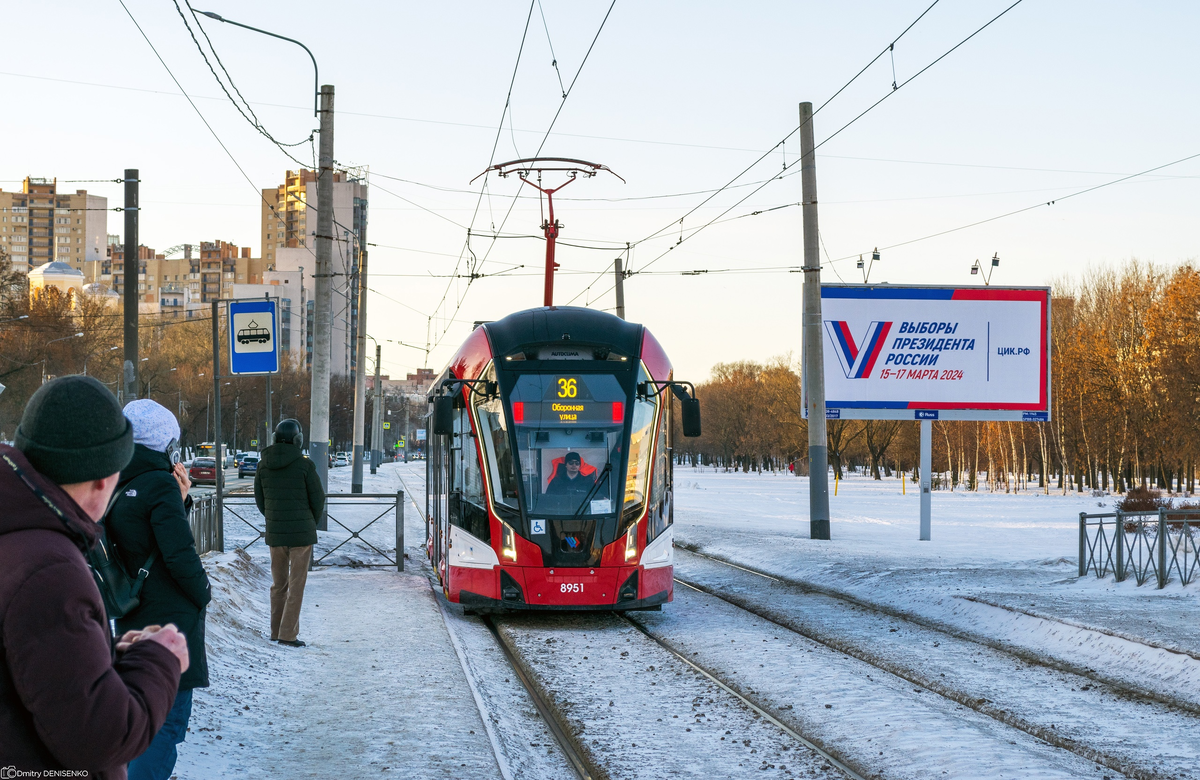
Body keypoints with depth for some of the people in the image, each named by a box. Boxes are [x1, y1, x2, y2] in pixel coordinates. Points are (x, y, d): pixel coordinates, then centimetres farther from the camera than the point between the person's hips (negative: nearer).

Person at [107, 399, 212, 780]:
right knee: (167, 724, -5)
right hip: (171, 623, -8)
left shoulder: (114, 491, 9)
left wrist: (179, 501, 5)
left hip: (131, 626, 8)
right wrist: (203, 594, -3)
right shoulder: (159, 484, -16)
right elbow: (181, 556, -20)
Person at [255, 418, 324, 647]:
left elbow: (260, 499, 7)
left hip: (274, 533, 4)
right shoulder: (305, 465, -11)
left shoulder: (263, 464, 1)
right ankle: (287, 634, 0)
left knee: (278, 583, 16)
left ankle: (276, 631, 21)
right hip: (301, 533, -4)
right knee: (297, 584, 2)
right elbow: (318, 499, -5)